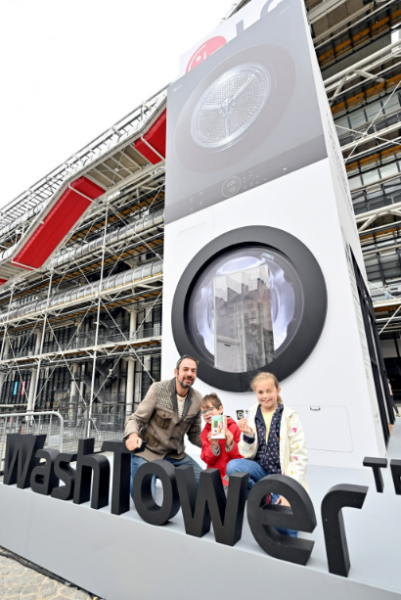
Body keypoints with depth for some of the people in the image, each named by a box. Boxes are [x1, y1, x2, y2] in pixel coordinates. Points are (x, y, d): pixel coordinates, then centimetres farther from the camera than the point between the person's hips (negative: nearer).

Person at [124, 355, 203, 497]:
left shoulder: (197, 399, -4)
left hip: (176, 455, 4)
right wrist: (132, 435, -34)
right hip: (147, 452, -4)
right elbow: (135, 419, -12)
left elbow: (194, 434, 5)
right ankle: (133, 477, 16)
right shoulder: (157, 389, -16)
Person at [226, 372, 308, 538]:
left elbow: (299, 456, -8)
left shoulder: (289, 417, -9)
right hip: (261, 471, 3)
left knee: (281, 524, -25)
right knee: (233, 466, -25)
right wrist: (248, 435, -20)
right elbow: (247, 454, 1)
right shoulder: (252, 416, 0)